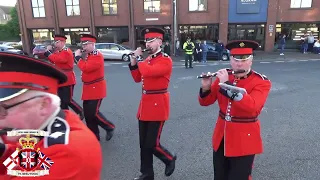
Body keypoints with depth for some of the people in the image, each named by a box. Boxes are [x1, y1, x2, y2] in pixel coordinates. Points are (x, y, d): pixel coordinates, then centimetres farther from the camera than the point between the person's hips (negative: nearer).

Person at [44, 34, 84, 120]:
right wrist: (49, 51, 0)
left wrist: (48, 51, -14)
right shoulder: (57, 51, 14)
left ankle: (81, 112, 12)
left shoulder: (67, 52, -15)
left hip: (67, 80, -9)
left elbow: (56, 59, -27)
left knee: (68, 100, -5)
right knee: (62, 100, 11)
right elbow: (53, 61, 12)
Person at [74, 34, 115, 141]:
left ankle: (110, 127, 14)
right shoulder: (88, 55, 14)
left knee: (93, 113, -7)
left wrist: (78, 57, -13)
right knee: (87, 113, 10)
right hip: (88, 89, 9)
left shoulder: (97, 56, -16)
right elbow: (85, 68, 15)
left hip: (96, 89, -9)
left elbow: (85, 68, -25)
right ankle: (94, 135, 21)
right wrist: (78, 57, 5)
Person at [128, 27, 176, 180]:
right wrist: (133, 61, 3)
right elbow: (137, 78, 14)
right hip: (145, 104, 8)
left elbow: (148, 72, -27)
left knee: (151, 144, -3)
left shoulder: (166, 60, -12)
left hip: (158, 105, -8)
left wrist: (139, 58, -11)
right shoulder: (148, 59, 12)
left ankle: (170, 159, 26)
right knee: (143, 144, 13)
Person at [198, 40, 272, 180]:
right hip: (221, 137, 5)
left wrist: (226, 84, -30)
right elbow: (205, 102, 4)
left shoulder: (262, 82, -11)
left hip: (244, 140, -4)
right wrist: (205, 87, -17)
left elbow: (252, 106, -30)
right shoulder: (223, 76, 1)